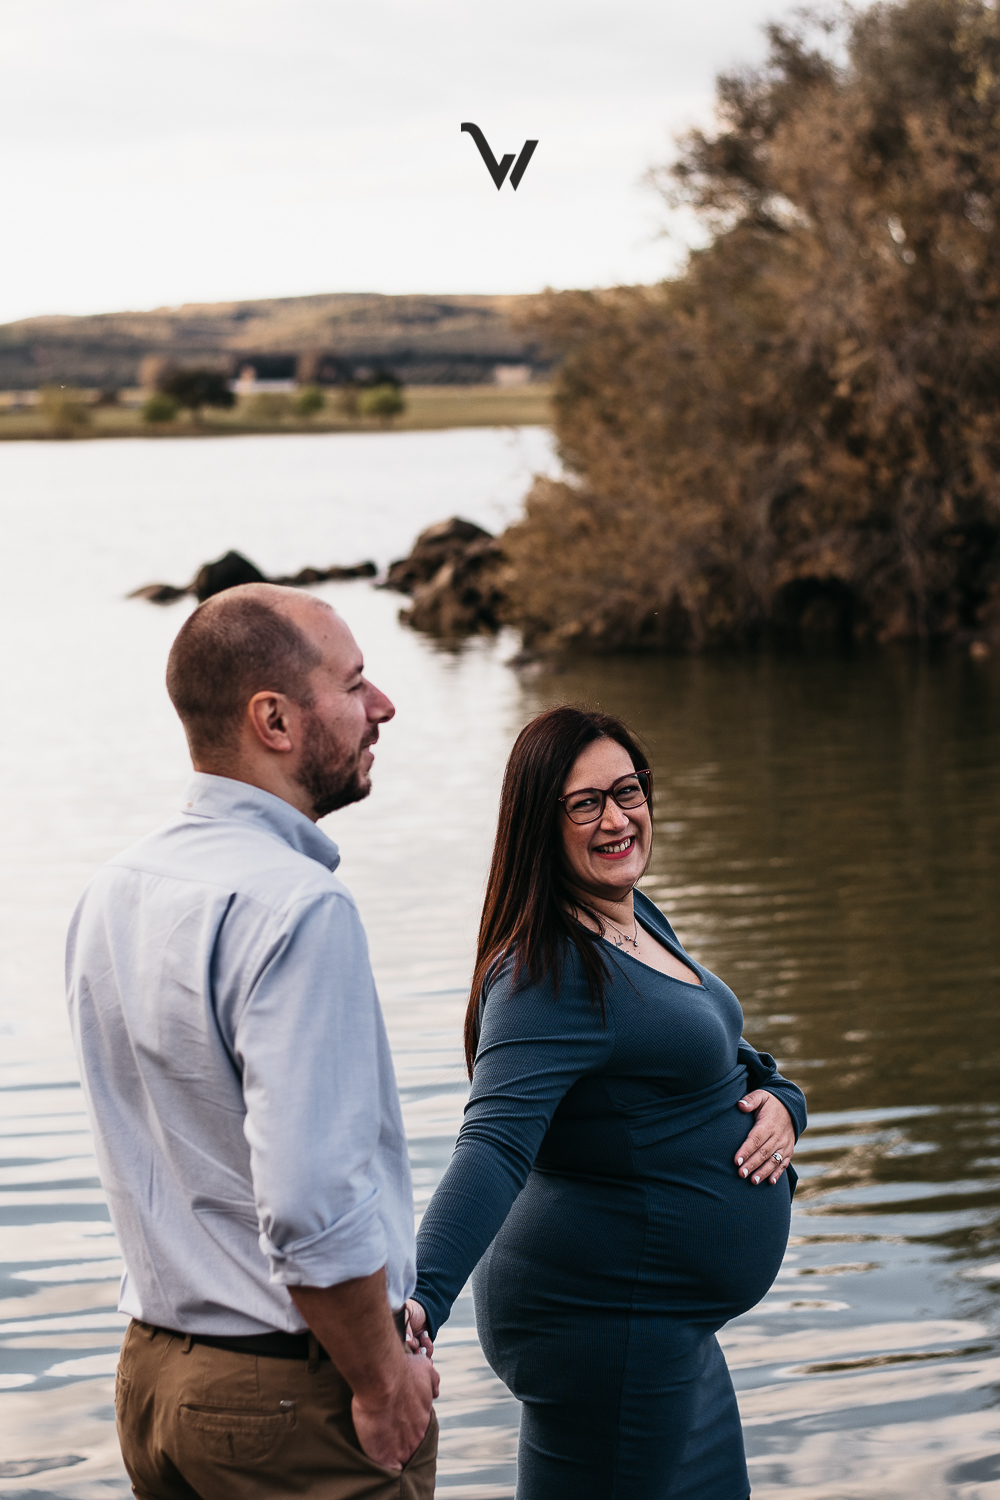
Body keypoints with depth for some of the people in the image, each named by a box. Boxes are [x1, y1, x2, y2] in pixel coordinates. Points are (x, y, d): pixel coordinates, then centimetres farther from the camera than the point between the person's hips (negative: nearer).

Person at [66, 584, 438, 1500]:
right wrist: (383, 1381, -13)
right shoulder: (298, 908, -21)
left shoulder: (112, 893, 8)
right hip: (295, 1390, -8)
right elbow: (314, 1207, -27)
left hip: (154, 1367, 8)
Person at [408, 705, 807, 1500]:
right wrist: (423, 1298, -47)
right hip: (605, 1322, -10)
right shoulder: (548, 975, -22)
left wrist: (779, 1099, -4)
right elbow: (495, 1144, -33)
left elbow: (727, 1057, 18)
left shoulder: (638, 918, 7)